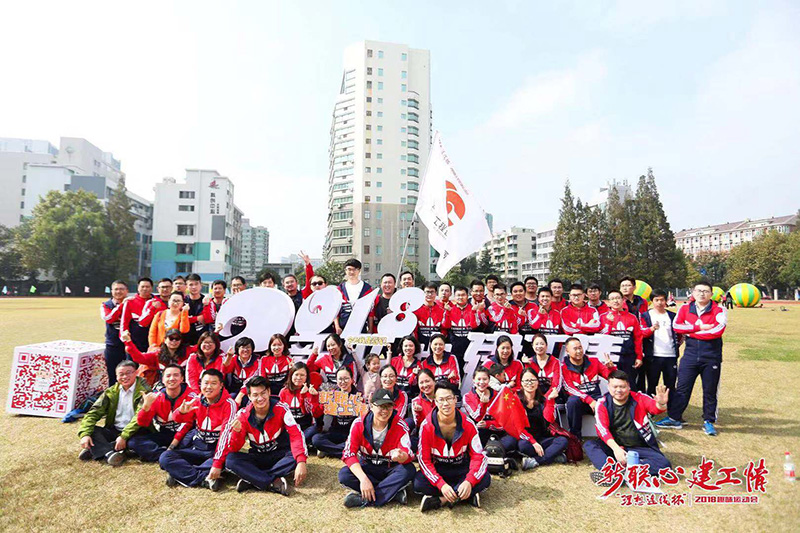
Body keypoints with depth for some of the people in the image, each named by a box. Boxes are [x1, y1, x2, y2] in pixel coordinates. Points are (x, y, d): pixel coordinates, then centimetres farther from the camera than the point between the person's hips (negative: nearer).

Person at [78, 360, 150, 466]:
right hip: (113, 431, 5)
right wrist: (85, 434, -17)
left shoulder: (144, 391, -7)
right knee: (90, 429, -17)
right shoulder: (111, 392, 9)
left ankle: (98, 450, -26)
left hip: (132, 433, -5)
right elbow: (94, 412, 0)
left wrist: (124, 436, -29)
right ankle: (109, 453, -36)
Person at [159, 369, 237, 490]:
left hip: (217, 449, -5)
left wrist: (217, 464, -30)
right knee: (165, 458, -14)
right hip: (197, 446, 5)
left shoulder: (229, 404, -14)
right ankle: (205, 478, -24)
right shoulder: (197, 400, 2)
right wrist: (181, 412, -33)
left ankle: (181, 473, -22)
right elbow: (178, 419, -7)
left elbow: (226, 433, -22)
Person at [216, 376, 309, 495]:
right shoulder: (243, 415, -10)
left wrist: (301, 462, -41)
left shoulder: (281, 408, -17)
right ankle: (274, 483, -32)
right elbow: (234, 449, -10)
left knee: (295, 457, -33)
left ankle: (251, 479, -24)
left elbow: (296, 434, -27)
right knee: (230, 460, -24)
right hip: (257, 457, 2)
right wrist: (237, 432, -33)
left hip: (280, 455, -2)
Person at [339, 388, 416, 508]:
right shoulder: (359, 424, -15)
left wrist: (401, 456, -50)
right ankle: (394, 492, -22)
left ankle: (363, 499, -28)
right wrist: (363, 479, -33)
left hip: (391, 468, -1)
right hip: (367, 467, 1)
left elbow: (408, 455, -24)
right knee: (344, 475, -26)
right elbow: (349, 453, -19)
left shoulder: (400, 425, -16)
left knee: (409, 470, -31)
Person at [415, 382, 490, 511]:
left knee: (485, 479, -26)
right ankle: (468, 496, -21)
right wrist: (441, 484, -30)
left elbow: (478, 455, -12)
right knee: (418, 484, -30)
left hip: (462, 469, 1)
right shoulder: (427, 426, -16)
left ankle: (440, 500, -21)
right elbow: (424, 459, -16)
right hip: (437, 470, -1)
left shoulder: (468, 424, -13)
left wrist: (469, 481, -30)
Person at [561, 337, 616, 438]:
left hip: (595, 398, 3)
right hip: (578, 400, -2)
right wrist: (589, 400, -23)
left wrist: (611, 367, -14)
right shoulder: (564, 367, -3)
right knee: (572, 401, -36)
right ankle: (575, 436, -18)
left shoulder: (593, 362, 9)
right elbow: (569, 388, -12)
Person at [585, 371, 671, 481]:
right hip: (614, 446, 0)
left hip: (640, 449, 0)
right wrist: (616, 448, -29)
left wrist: (661, 404, -48)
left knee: (664, 464, -26)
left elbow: (654, 408, -23)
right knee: (589, 445, -22)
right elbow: (602, 428, -14)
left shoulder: (639, 398, -3)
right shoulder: (603, 403, -4)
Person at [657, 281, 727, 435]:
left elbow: (718, 330, -18)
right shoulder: (685, 309, 6)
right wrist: (699, 327, -16)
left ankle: (709, 422, 23)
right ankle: (674, 418, 15)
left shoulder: (718, 310, -3)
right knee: (682, 388, 6)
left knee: (710, 390, 9)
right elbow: (676, 326, -8)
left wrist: (691, 332, -12)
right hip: (690, 355, 2)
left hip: (711, 357, -2)